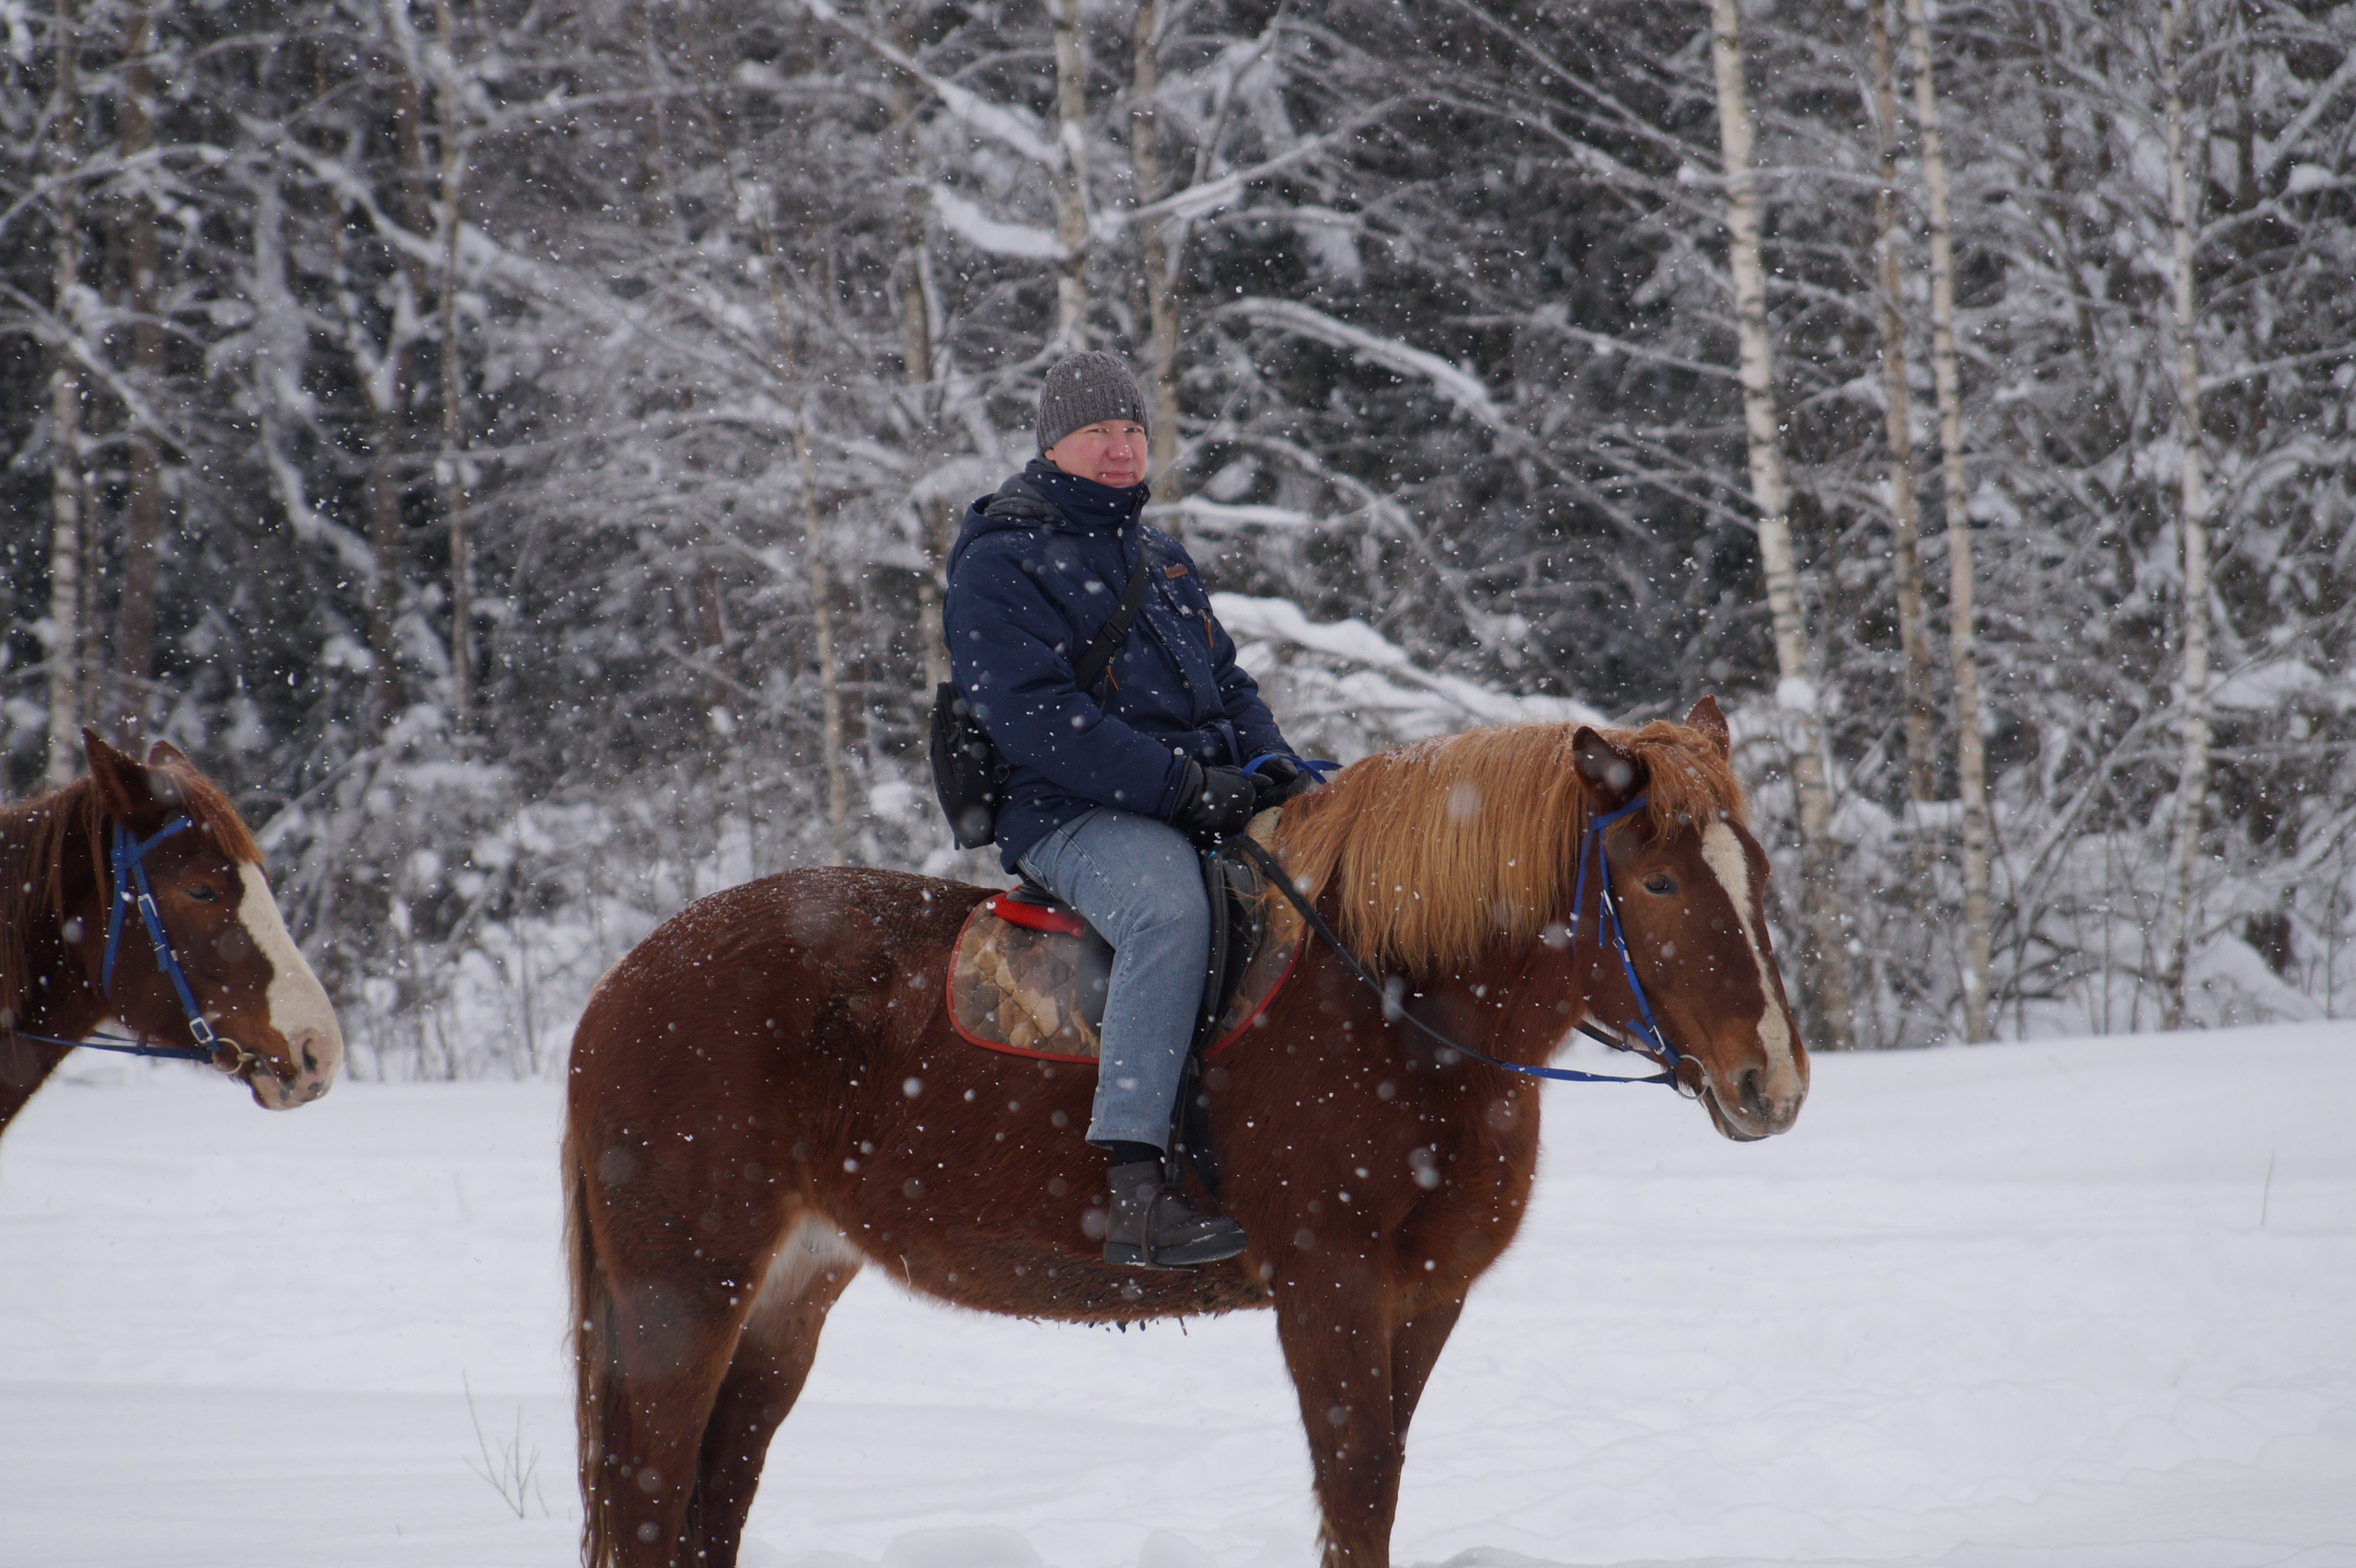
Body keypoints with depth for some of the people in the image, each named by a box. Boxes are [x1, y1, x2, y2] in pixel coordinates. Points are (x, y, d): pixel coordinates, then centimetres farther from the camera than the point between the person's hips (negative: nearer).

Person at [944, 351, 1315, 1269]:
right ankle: (1133, 1192, -46)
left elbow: (1225, 681, 27)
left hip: (1206, 804, 8)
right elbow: (1035, 720, -15)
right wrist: (1182, 785, -20)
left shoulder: (1160, 557, 23)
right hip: (1070, 817, -8)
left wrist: (1273, 769, 4)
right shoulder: (999, 566, -3)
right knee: (1170, 906, -38)